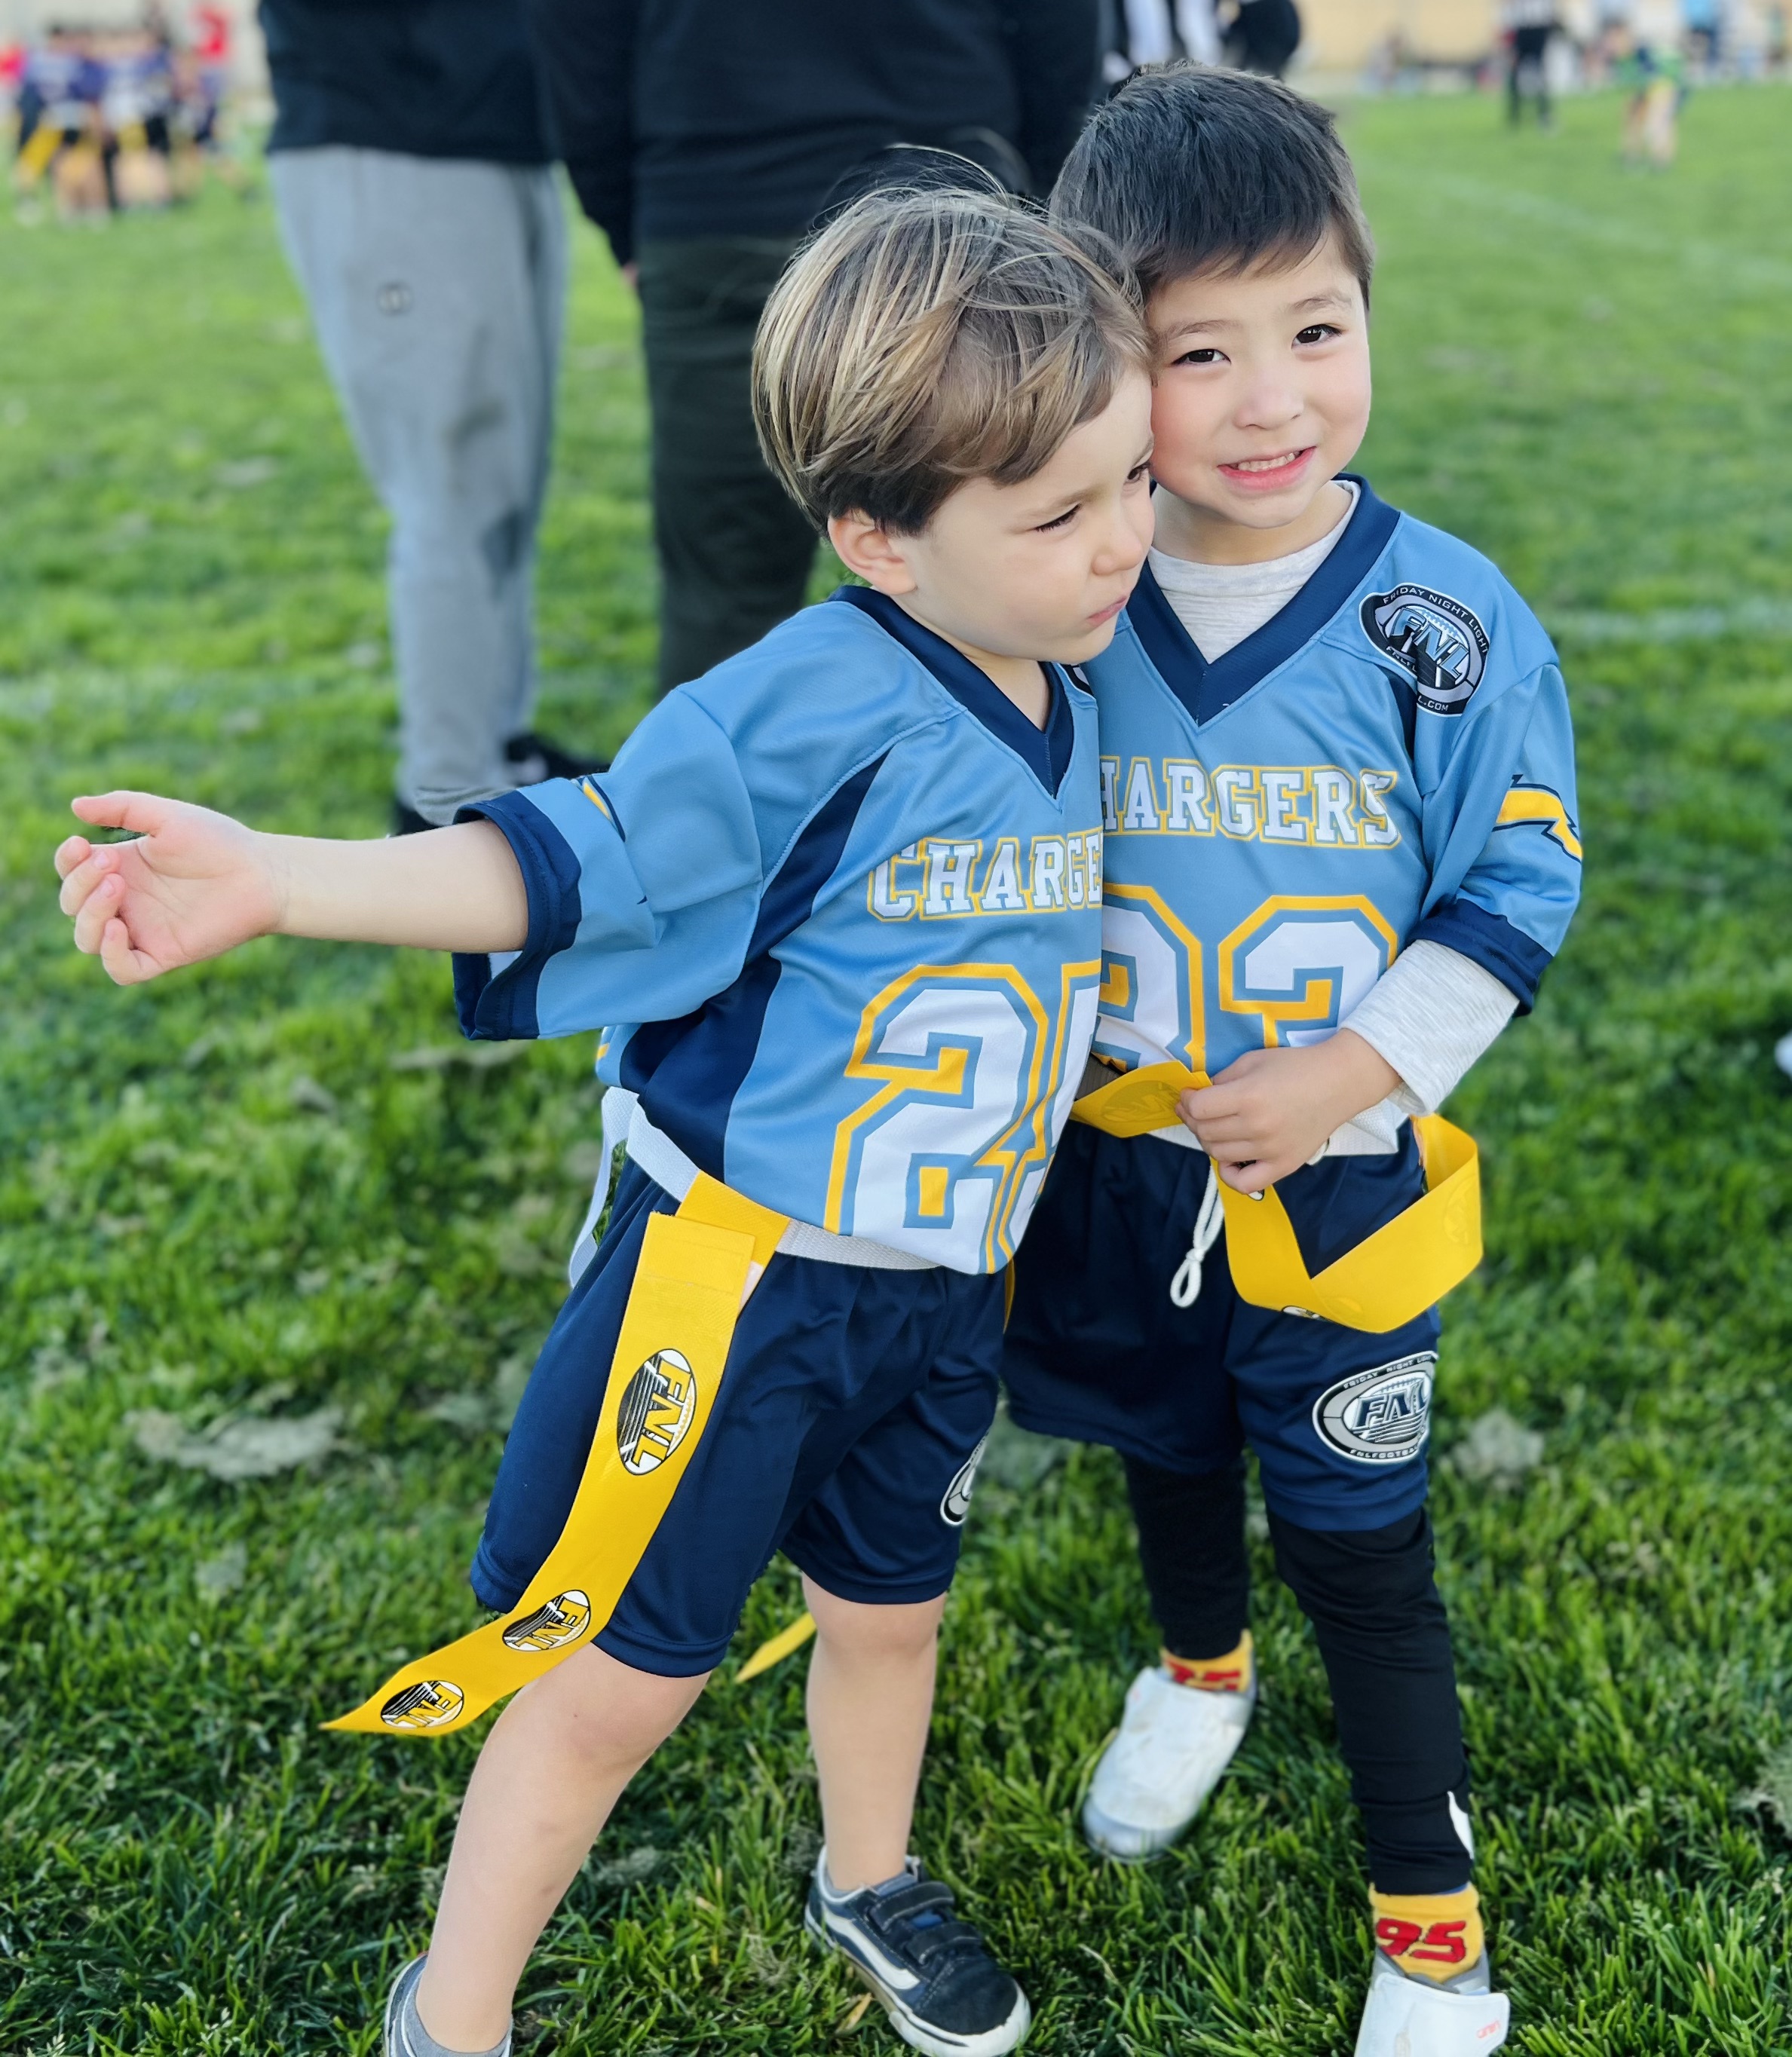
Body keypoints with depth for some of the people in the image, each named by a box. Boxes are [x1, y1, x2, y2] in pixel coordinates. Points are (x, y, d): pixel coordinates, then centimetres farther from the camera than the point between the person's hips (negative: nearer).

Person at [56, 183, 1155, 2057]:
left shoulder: (1063, 703, 0)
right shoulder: (801, 718, -24)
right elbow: (575, 864, -23)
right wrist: (278, 881, -33)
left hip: (937, 1290, 7)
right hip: (735, 1272, -6)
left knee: (884, 1608, 26)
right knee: (623, 1673, 6)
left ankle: (868, 1876, 56)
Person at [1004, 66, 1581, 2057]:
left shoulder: (1448, 623, -16)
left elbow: (1520, 891, -9)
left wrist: (1352, 1070, -19)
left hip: (1336, 1178, -2)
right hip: (1113, 1163, 3)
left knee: (1360, 1550, 8)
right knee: (1166, 1451, 26)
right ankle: (1197, 1667, 58)